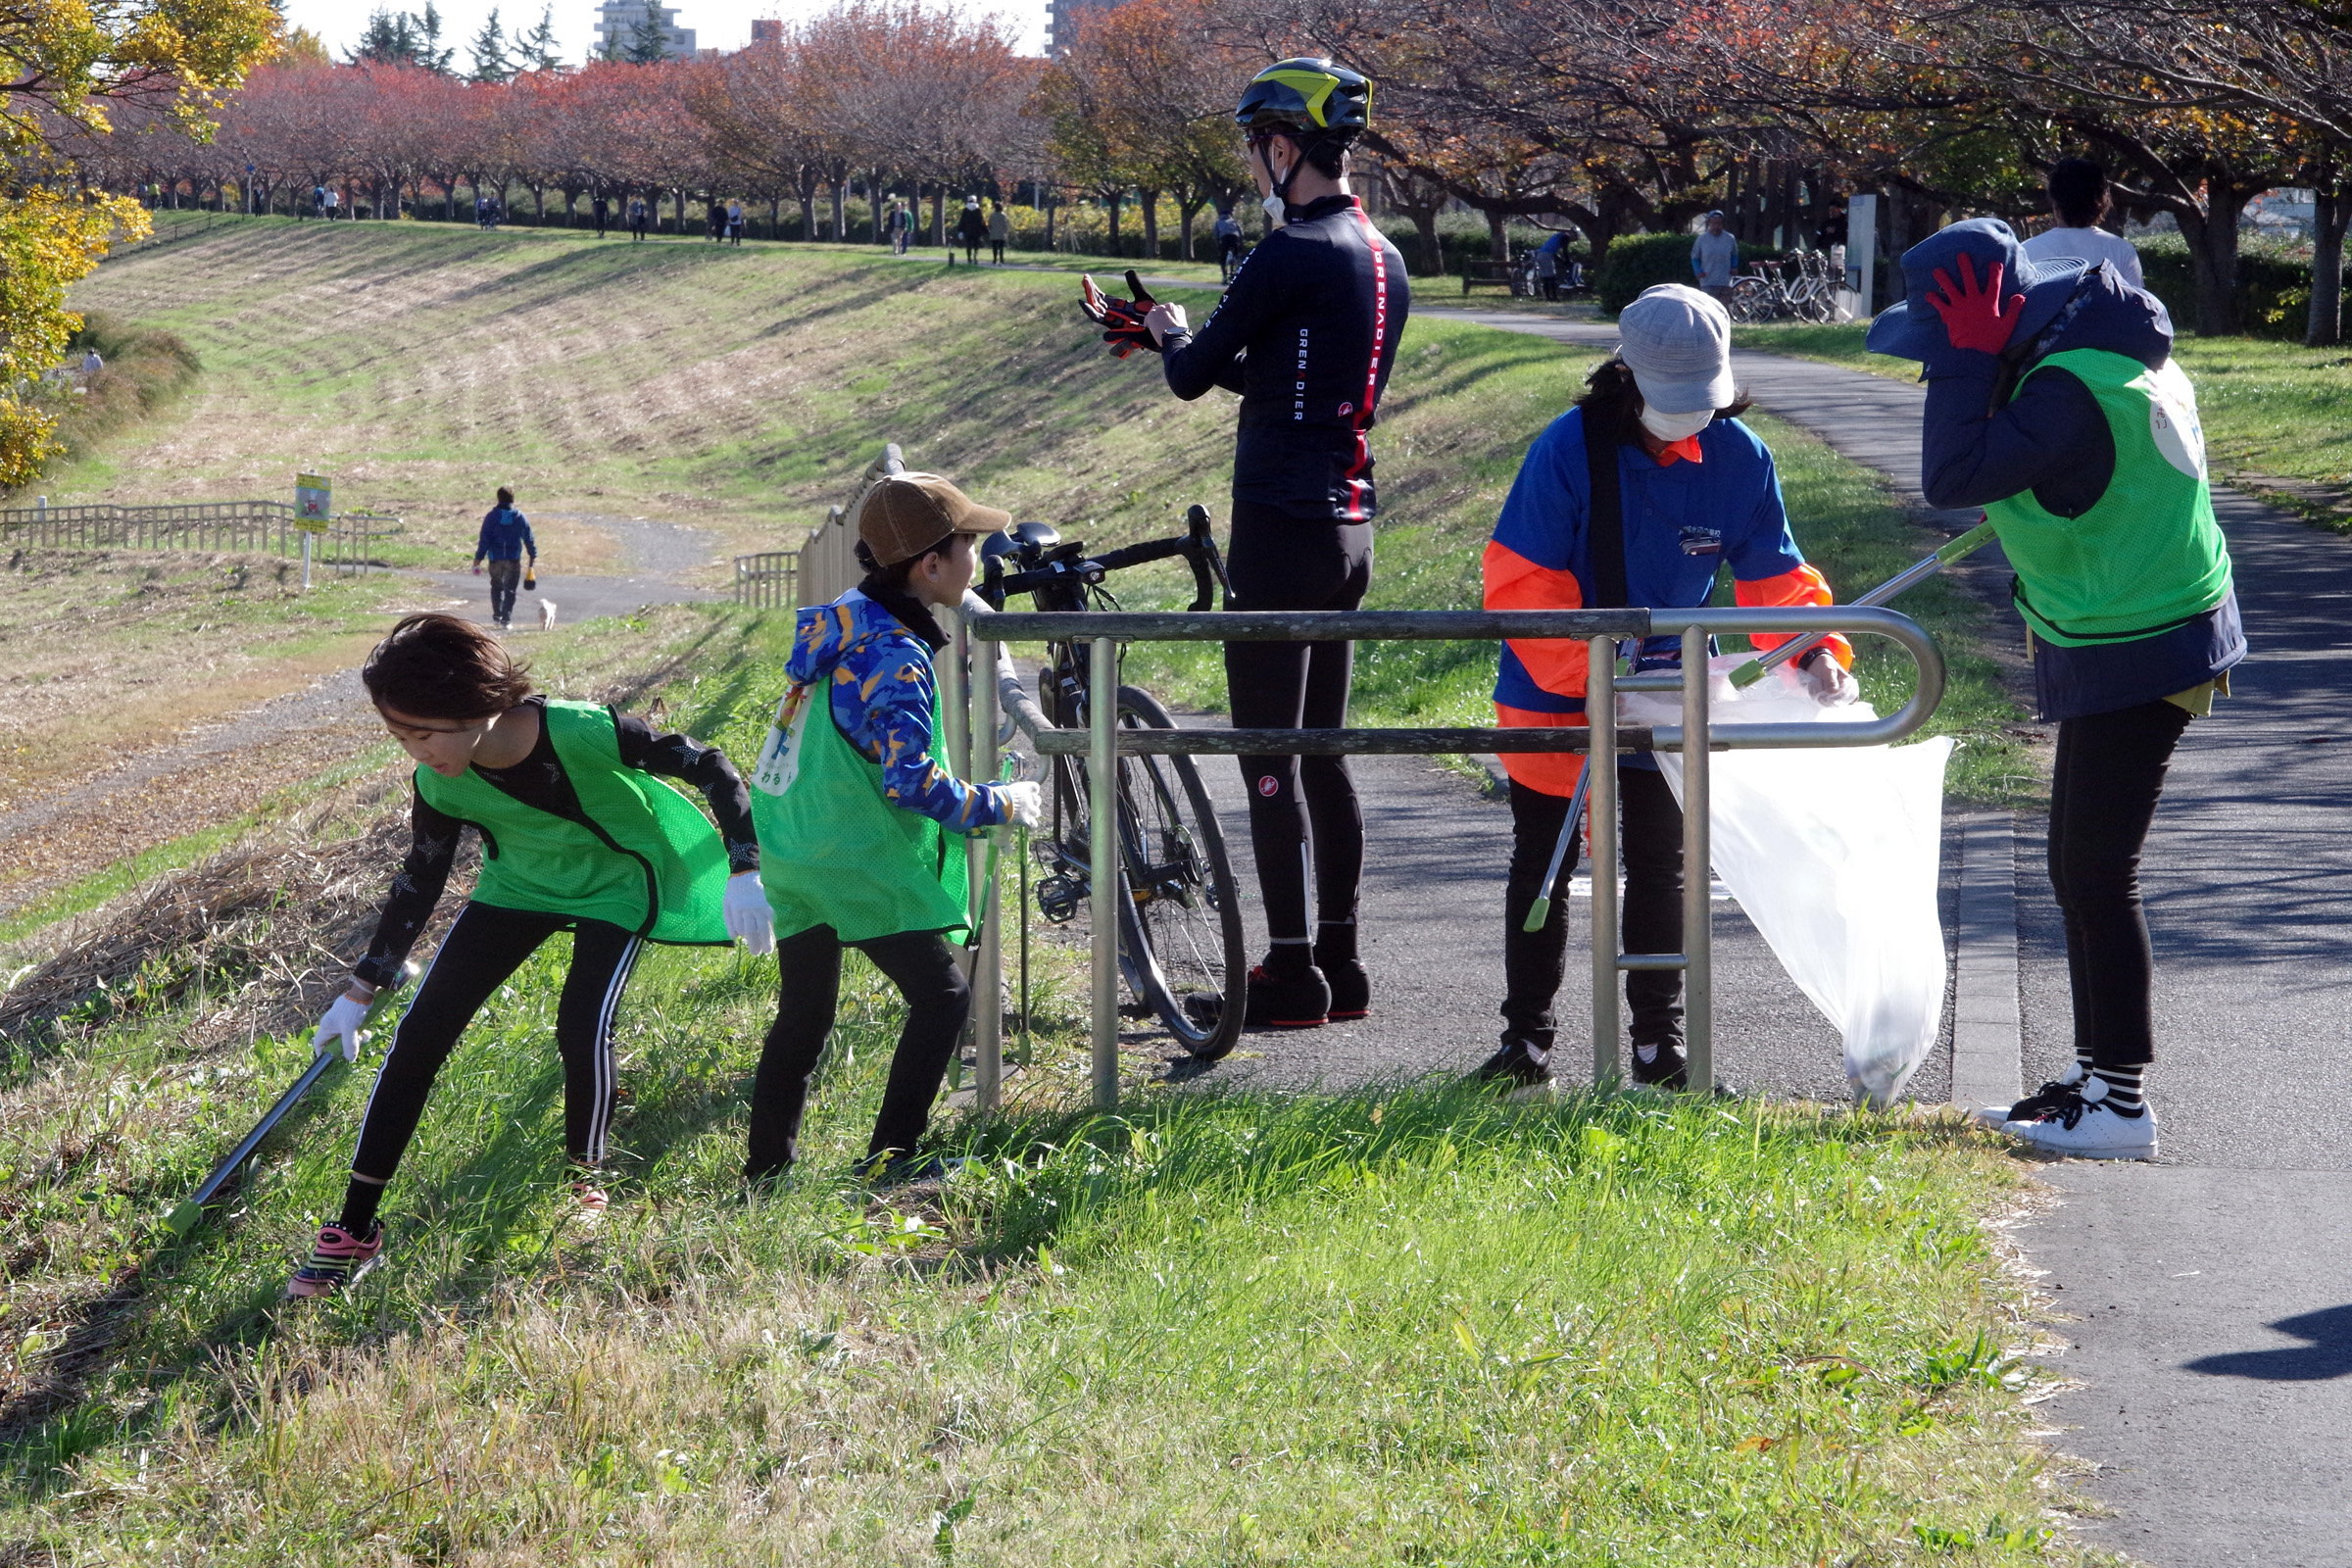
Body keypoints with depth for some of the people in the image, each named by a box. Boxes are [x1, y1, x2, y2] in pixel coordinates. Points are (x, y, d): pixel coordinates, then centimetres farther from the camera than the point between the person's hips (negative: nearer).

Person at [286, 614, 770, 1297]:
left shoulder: (582, 734, -37)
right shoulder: (440, 783, -22)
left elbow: (709, 767, -25)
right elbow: (421, 878, -4)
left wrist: (742, 870, -32)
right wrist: (360, 990, -2)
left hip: (614, 886, -4)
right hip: (518, 886, 4)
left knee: (582, 1026, -24)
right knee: (420, 1031, -8)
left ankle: (586, 1183, 5)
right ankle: (354, 1229, -1)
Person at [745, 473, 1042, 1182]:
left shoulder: (837, 621, 8)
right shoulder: (895, 657, -20)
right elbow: (910, 780, -27)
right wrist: (997, 805, -14)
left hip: (792, 858, 9)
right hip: (862, 866, -9)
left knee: (804, 1012, 17)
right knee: (943, 994, 1)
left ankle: (767, 1166, 21)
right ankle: (890, 1158, -2)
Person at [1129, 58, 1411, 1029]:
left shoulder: (1291, 256, -16)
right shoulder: (1384, 259, 12)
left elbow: (1193, 377, -9)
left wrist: (1172, 334, 13)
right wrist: (1186, 342, 25)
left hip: (1281, 526, -9)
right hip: (1349, 528, 9)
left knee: (1270, 763, -5)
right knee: (1322, 751, 15)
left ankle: (1292, 979, -4)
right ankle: (1340, 966, 18)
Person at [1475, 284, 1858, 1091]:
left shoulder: (1739, 457, -11)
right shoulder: (1572, 447, -21)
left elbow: (1774, 576, -2)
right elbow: (1519, 582, -20)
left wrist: (1815, 651, -21)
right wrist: (1592, 674, -28)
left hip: (1667, 684, 3)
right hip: (1556, 691, -2)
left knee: (1659, 866, 9)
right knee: (1542, 864, 6)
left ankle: (1660, 1045, 17)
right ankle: (1525, 1041, 16)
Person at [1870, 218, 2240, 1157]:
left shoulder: (2071, 390, -26)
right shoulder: (2096, 350, 7)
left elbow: (1952, 479, -30)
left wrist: (1970, 358, -24)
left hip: (2137, 657, -11)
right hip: (2119, 647, 11)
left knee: (2098, 873, -7)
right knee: (2079, 868, 17)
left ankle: (2121, 1106, -2)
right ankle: (2094, 1080, 26)